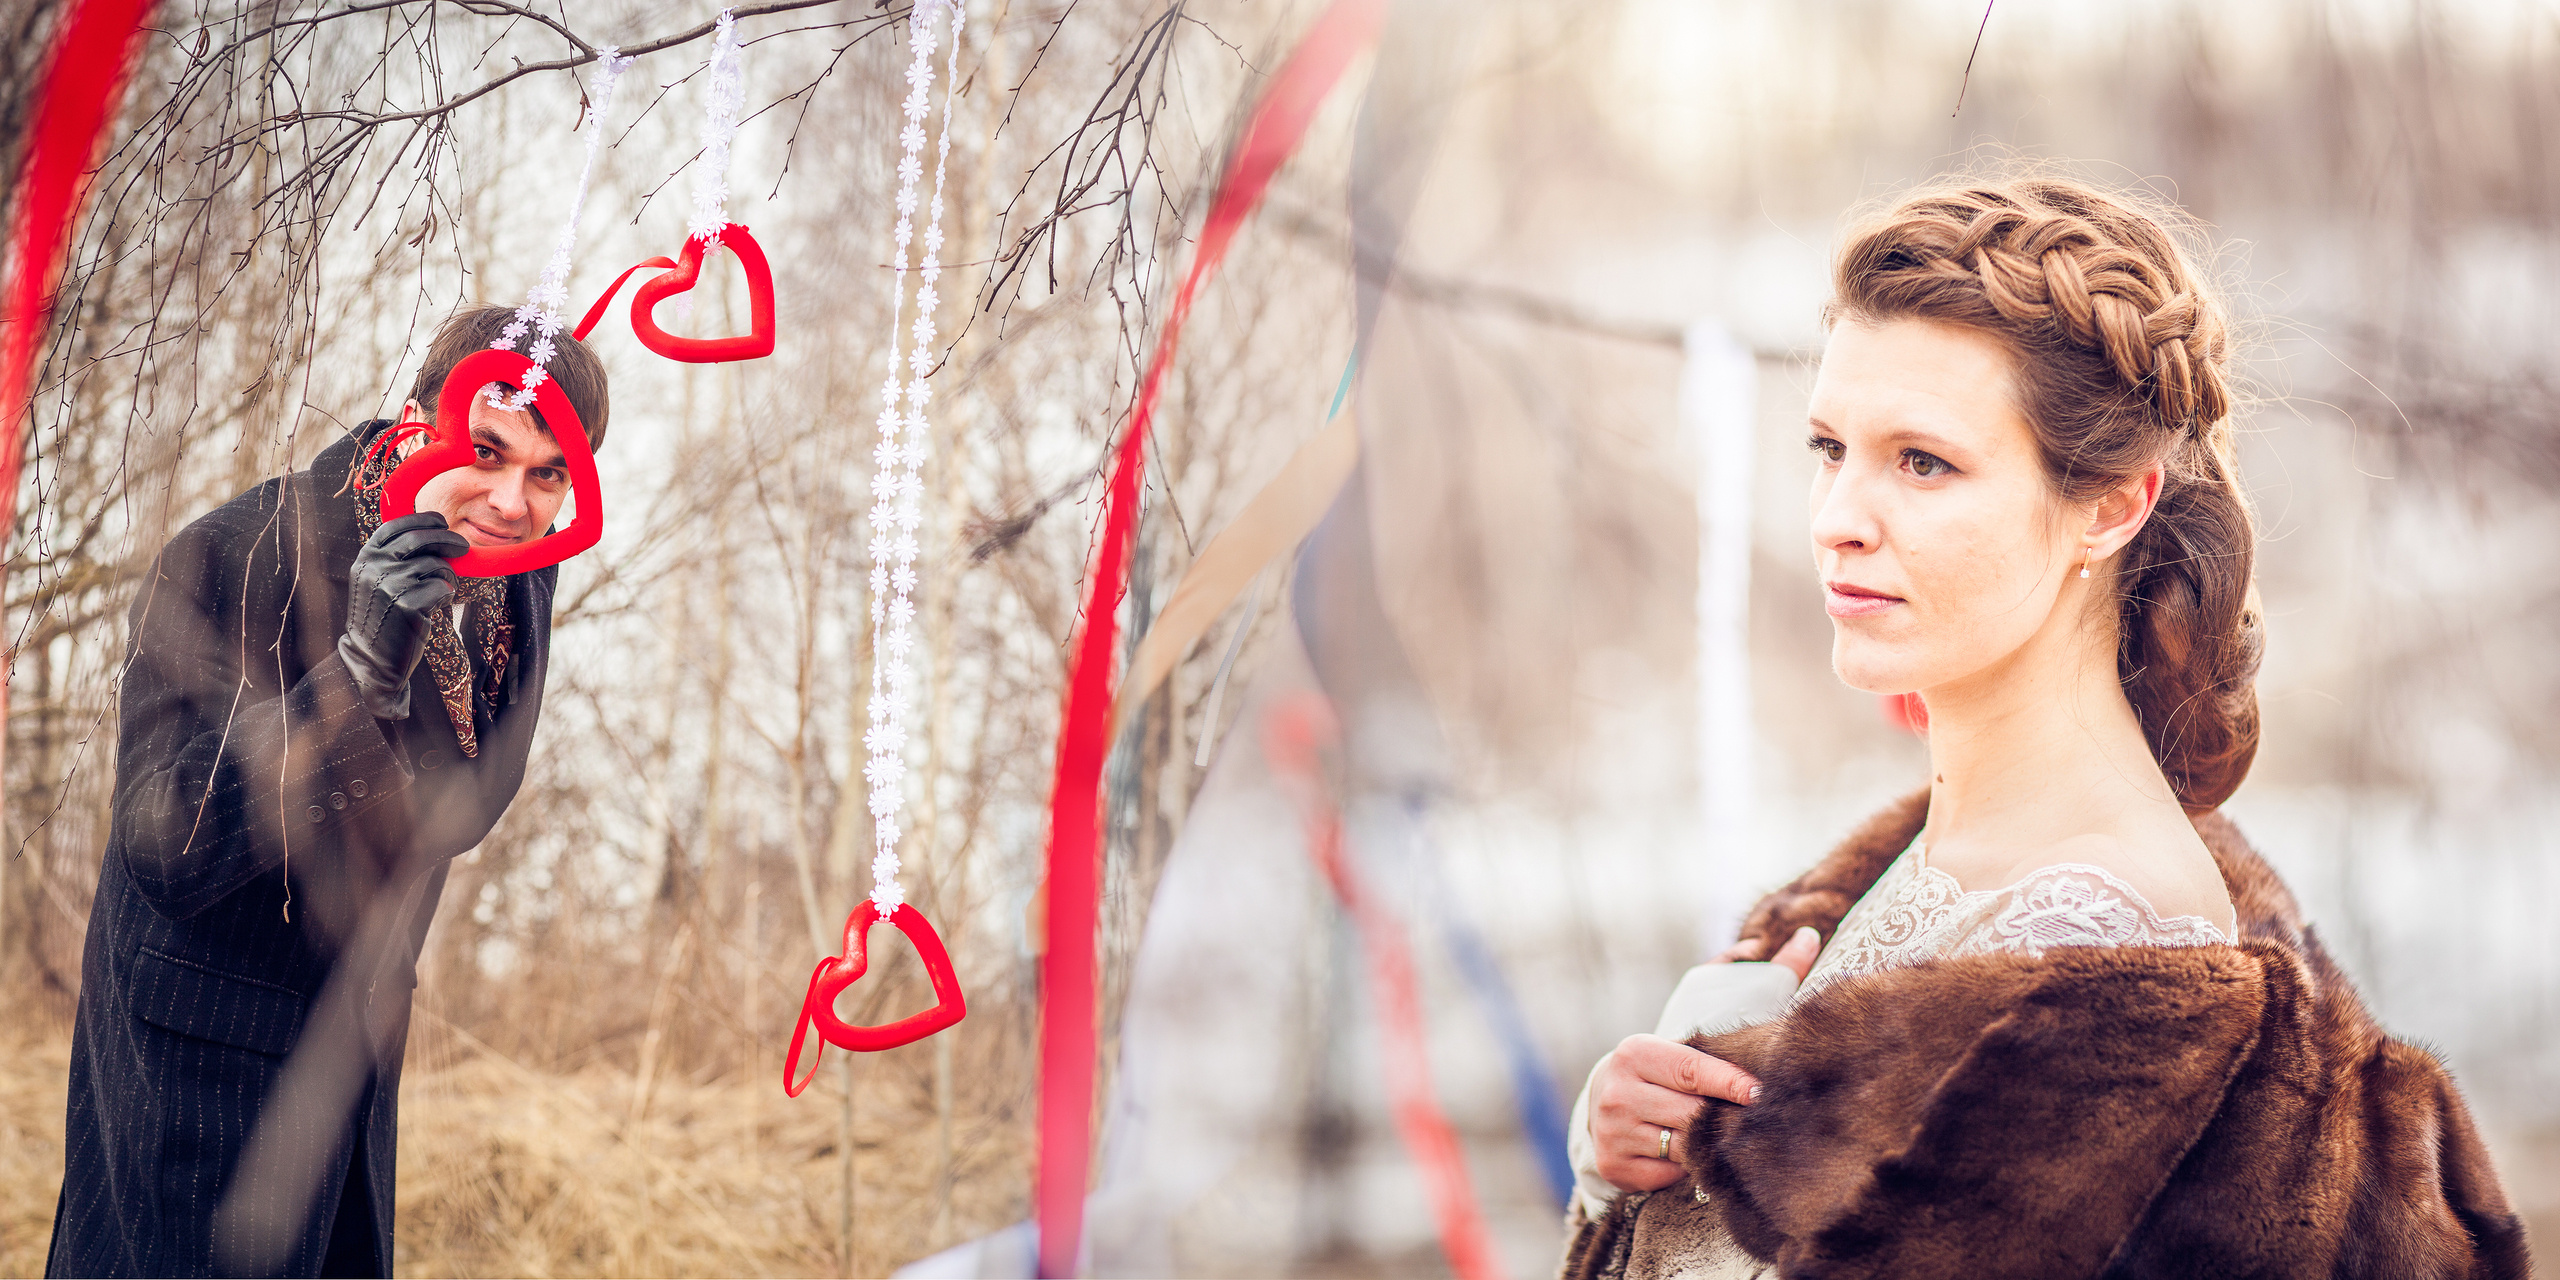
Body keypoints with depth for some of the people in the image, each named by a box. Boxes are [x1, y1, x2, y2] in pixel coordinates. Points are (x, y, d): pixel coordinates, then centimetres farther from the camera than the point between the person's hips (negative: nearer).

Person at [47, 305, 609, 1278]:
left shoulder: (519, 586, -2)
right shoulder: (229, 561, -23)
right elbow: (161, 848, -31)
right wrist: (360, 671, -38)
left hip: (359, 1051, 7)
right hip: (201, 1063, -7)